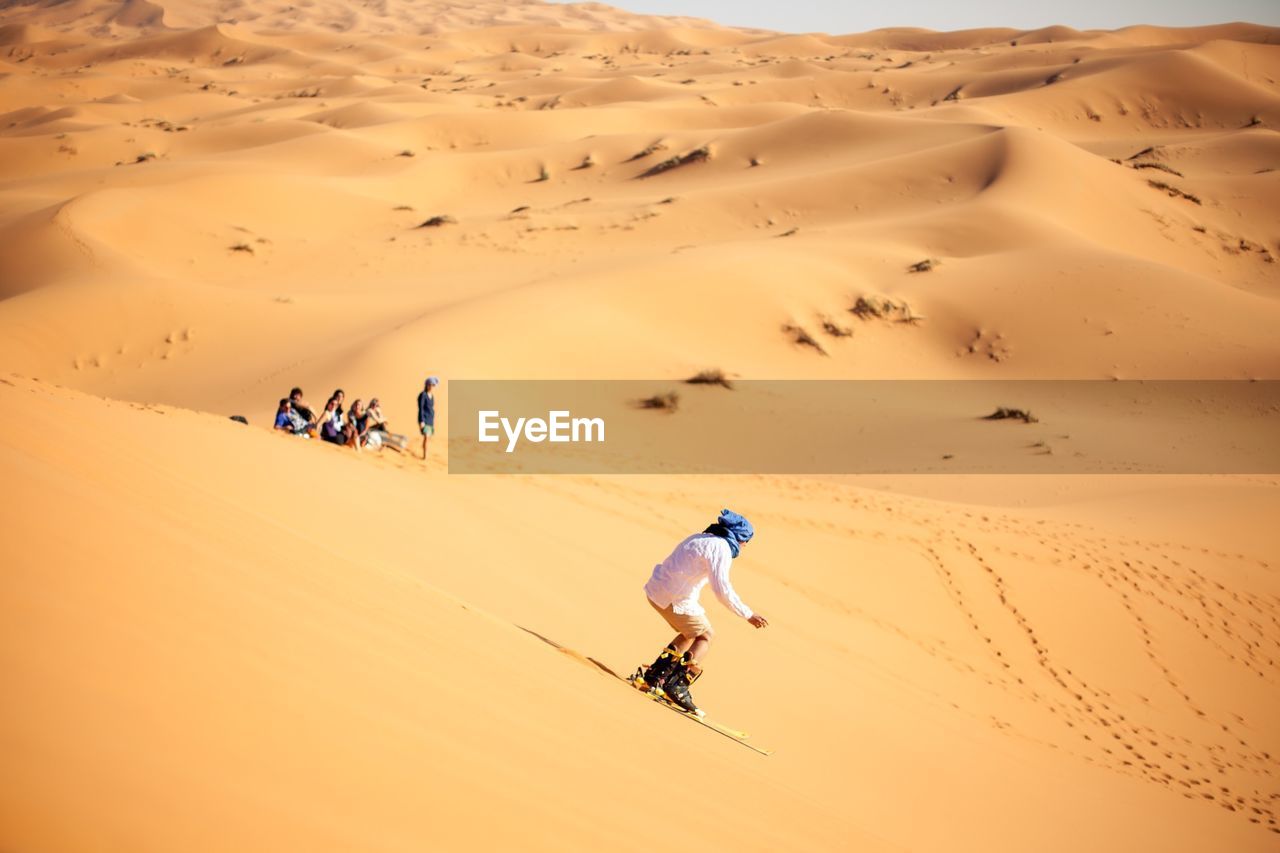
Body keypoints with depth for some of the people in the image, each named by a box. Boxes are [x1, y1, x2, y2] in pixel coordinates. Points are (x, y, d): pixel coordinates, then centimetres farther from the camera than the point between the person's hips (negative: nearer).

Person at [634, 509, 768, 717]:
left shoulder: (700, 538, 16)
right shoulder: (721, 548, -12)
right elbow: (722, 590, -20)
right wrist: (748, 615, -15)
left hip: (655, 589, 9)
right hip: (676, 599, -9)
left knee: (691, 633, 26)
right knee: (705, 637, 10)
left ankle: (652, 675, 21)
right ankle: (677, 687, 0)